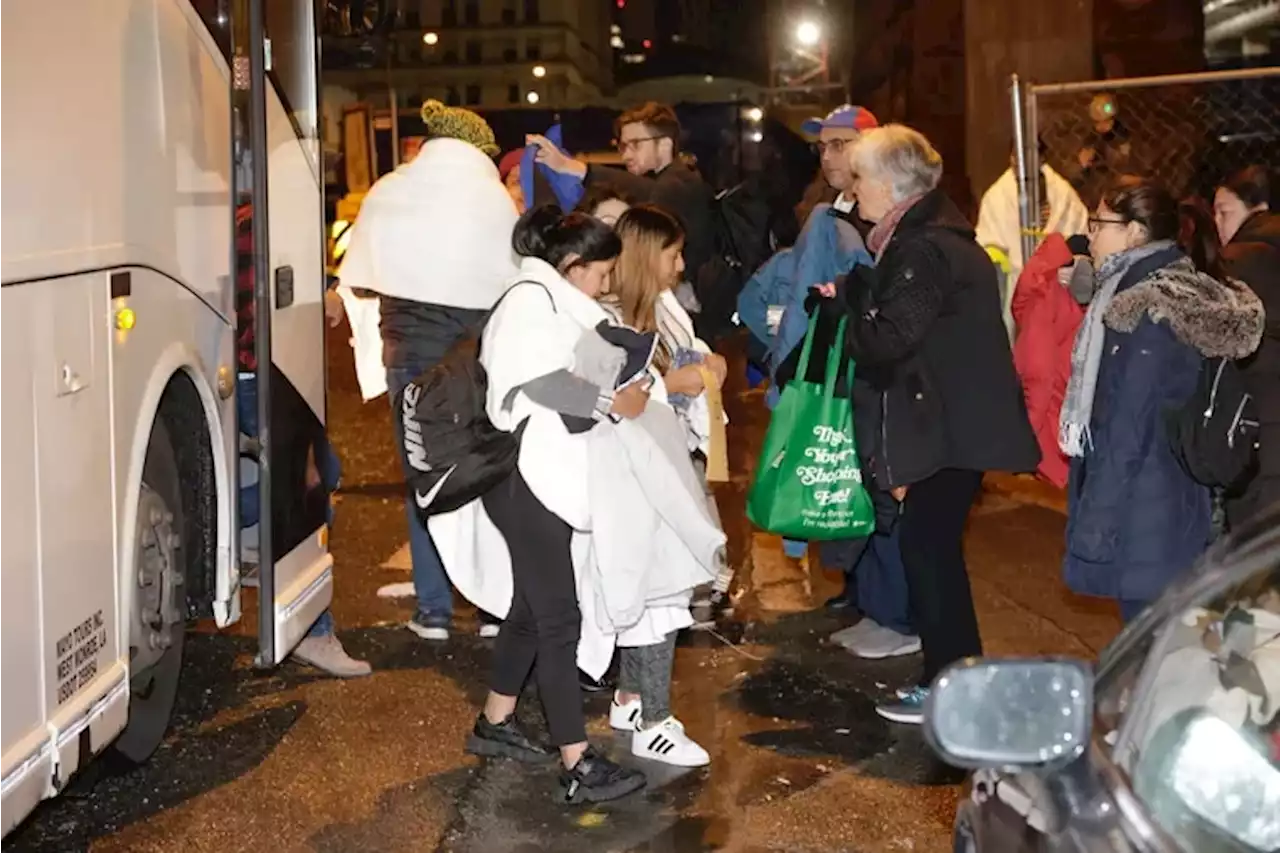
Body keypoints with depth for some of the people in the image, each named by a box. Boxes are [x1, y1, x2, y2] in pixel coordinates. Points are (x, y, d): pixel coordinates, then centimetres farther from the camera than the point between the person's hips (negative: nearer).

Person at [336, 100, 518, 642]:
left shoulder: (388, 194, 2)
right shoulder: (494, 199, -3)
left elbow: (357, 282, 6)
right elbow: (516, 282, -4)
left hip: (412, 352, 1)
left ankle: (434, 612, 13)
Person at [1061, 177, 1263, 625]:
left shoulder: (1148, 312, -18)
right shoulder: (1180, 297, 12)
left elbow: (1127, 433, -20)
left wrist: (1094, 526, -17)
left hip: (1142, 521, -9)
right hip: (1168, 512, 9)